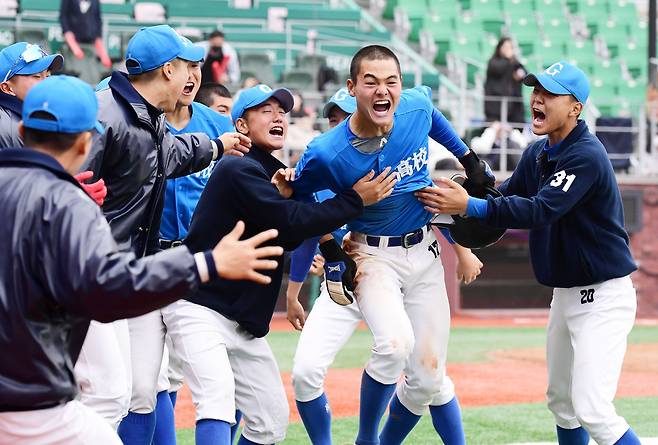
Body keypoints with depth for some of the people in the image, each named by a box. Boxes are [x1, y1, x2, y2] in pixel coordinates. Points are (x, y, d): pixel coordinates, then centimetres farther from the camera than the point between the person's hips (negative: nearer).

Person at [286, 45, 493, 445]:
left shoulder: (418, 106, -12)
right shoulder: (327, 153, -23)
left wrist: (468, 157, 15)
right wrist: (334, 257, -6)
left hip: (425, 252, 4)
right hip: (373, 256, -4)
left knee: (429, 375, 4)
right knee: (395, 344, -30)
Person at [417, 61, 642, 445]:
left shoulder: (586, 155, -21)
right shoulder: (538, 154, 8)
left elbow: (541, 211, -30)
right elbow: (506, 199, 12)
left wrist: (470, 206, -34)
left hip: (603, 294, -10)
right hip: (566, 293, 10)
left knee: (592, 411, -18)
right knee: (560, 400, 18)